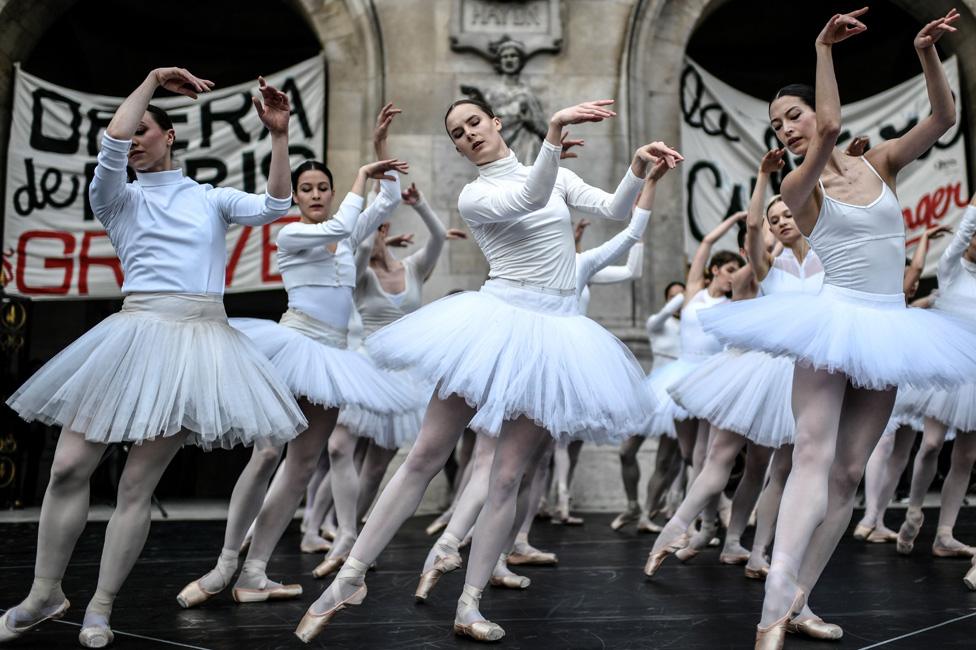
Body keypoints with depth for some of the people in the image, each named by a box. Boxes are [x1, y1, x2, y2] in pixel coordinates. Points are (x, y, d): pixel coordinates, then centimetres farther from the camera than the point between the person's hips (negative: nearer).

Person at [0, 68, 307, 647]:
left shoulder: (212, 198, 15)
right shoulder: (118, 199, 14)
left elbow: (274, 208, 0)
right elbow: (111, 143, -4)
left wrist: (280, 136, -8)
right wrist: (154, 79, 3)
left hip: (201, 338, -1)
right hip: (135, 331, 1)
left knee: (138, 484, -1)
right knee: (69, 468, -2)